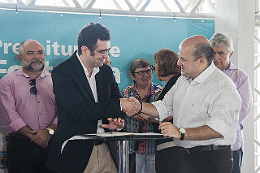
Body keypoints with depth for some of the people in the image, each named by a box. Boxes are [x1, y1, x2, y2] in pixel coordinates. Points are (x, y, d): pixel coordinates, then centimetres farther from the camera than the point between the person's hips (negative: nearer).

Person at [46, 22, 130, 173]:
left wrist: (118, 120, -4)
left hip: (106, 149, 5)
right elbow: (79, 112, -20)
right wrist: (118, 104, -17)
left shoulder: (106, 71, 9)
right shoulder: (62, 73, -11)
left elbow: (117, 98, 20)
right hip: (75, 152, -5)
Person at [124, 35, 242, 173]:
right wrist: (139, 106, 6)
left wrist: (180, 133, -33)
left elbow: (219, 128, -29)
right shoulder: (183, 80, 13)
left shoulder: (223, 88, -17)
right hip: (184, 156, 8)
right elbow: (164, 107, 22)